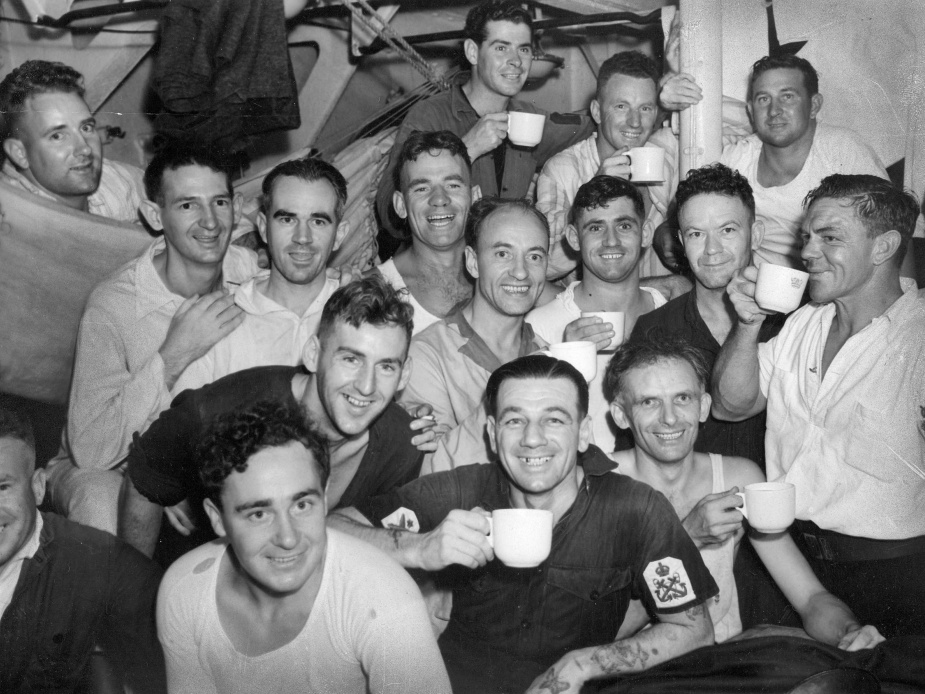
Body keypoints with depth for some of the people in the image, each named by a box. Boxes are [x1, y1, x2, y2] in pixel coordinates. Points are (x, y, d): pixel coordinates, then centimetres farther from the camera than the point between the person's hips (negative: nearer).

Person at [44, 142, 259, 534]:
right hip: (106, 469, -4)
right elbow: (90, 451, -27)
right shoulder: (113, 305, -22)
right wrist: (173, 356, -33)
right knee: (102, 499, -36)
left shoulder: (253, 272, -8)